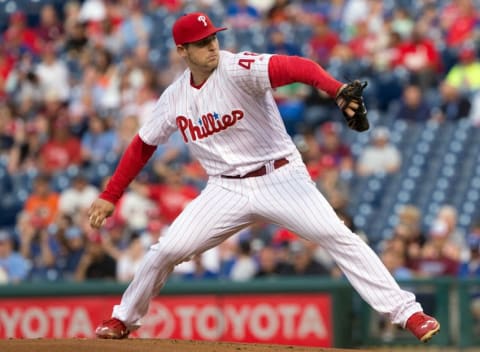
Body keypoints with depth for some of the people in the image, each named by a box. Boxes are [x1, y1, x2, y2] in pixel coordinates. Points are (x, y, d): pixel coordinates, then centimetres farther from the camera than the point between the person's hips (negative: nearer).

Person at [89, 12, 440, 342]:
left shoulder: (238, 70, -16)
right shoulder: (174, 98, 2)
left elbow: (296, 67, -33)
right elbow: (143, 146, 15)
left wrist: (337, 89, -52)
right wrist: (110, 196, 12)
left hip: (281, 177, -4)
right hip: (226, 190, 4)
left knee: (338, 236, -18)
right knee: (167, 250, -4)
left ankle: (405, 311, -16)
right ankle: (124, 319, 19)